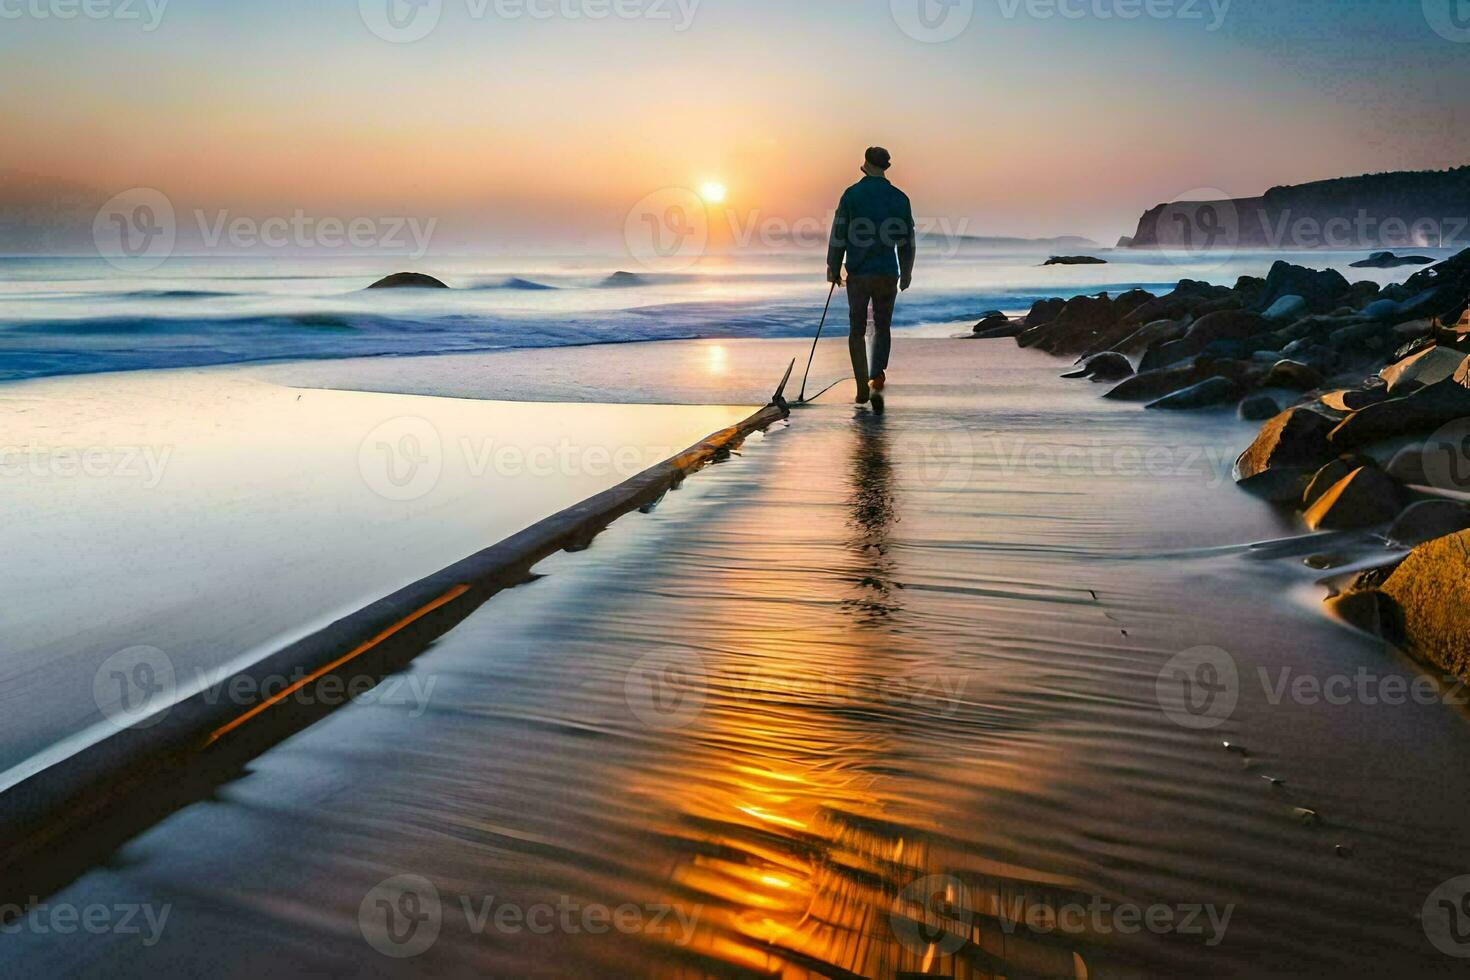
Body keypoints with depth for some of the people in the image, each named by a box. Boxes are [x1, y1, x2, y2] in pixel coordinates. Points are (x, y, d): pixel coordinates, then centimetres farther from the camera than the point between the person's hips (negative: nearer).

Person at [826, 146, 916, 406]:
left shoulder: (852, 194, -4)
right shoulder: (899, 198, 2)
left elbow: (839, 234, -4)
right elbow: (907, 241, 7)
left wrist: (833, 268, 6)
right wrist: (906, 273, 18)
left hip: (857, 273, -1)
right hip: (887, 273, 1)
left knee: (857, 330, 8)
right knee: (882, 328, 16)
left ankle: (862, 389, 4)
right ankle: (876, 380, 1)